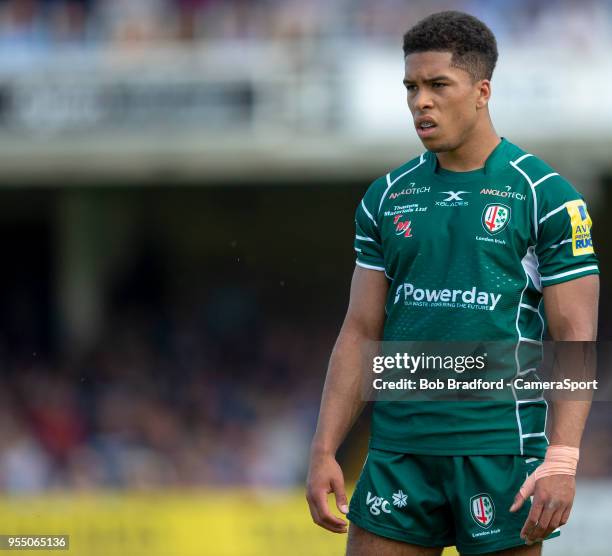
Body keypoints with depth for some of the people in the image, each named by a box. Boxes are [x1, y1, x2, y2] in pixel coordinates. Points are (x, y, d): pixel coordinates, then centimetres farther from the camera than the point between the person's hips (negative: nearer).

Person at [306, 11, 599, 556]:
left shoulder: (546, 196, -3)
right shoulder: (387, 198, 11)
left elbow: (576, 336, -6)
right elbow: (361, 332, 13)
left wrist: (561, 461, -16)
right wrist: (324, 451, 5)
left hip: (500, 452, -4)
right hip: (398, 450, 4)